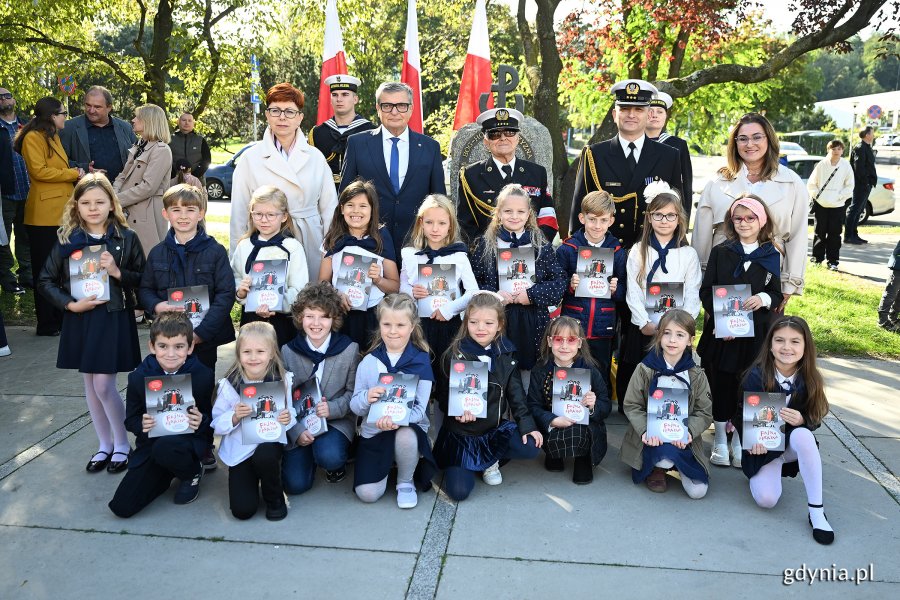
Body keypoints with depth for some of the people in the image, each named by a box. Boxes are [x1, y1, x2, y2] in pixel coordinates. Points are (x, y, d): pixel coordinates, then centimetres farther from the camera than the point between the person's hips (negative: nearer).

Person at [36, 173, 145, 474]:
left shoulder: (126, 238, -5)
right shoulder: (67, 240, 1)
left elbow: (143, 280, -2)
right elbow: (45, 281, 5)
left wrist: (118, 272, -18)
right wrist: (70, 304, -9)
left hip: (114, 319, -3)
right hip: (80, 320, 3)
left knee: (104, 384, -4)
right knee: (90, 385, 12)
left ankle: (121, 444, 17)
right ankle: (104, 445, 29)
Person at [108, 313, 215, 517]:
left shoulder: (203, 376, -11)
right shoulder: (138, 377, -6)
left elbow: (213, 418, -4)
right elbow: (130, 420, 3)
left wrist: (202, 422, -27)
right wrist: (141, 425, -19)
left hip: (188, 440, -3)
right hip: (150, 444, 3)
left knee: (164, 447, -39)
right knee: (122, 507, -10)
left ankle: (193, 473, -2)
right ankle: (167, 473, 19)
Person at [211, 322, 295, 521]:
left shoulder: (284, 380, -10)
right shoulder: (228, 385, -11)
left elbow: (293, 414, -2)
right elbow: (217, 425, -7)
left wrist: (288, 419, -25)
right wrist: (234, 417, -26)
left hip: (271, 445, 0)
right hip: (240, 452, 0)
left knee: (264, 453, -37)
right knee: (242, 510, -12)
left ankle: (275, 499, -4)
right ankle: (253, 479, 24)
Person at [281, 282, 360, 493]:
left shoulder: (349, 349, -8)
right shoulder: (288, 351, -4)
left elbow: (353, 393, -5)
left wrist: (331, 409, -23)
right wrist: (296, 432, -16)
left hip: (336, 421, -2)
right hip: (298, 423, 2)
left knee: (329, 458, -33)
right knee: (296, 484, -9)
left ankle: (338, 461, 6)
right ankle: (309, 452, 23)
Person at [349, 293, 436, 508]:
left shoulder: (421, 362, -7)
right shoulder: (369, 362, -2)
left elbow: (419, 409, -12)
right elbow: (355, 407, 1)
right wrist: (366, 397, -23)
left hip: (410, 428, -1)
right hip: (373, 432, 2)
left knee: (405, 435, -38)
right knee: (367, 494, -16)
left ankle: (406, 482, -6)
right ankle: (387, 465, 19)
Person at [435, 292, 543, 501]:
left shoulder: (506, 353, 1)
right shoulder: (455, 355, -11)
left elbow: (516, 393, 3)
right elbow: (445, 395, -7)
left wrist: (527, 425, -7)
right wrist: (458, 410, -28)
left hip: (496, 427, 3)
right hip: (462, 432, -3)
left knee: (530, 447, -22)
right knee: (458, 491, -15)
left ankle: (490, 462, 7)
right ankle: (456, 464, 20)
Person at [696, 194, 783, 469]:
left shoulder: (771, 256, 4)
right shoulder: (720, 252, 3)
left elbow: (777, 294, 6)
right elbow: (706, 291, 0)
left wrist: (763, 299, -17)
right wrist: (719, 320, -13)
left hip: (755, 333, 1)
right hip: (720, 332, 0)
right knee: (721, 385, 6)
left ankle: (739, 440, 21)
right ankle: (720, 439, 20)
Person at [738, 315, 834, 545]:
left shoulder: (809, 379, -10)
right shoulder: (757, 376, -17)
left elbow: (815, 419, -4)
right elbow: (743, 414, -11)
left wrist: (802, 420, -28)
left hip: (794, 441, 1)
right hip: (762, 446, -1)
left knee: (803, 435, -36)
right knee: (766, 499, -21)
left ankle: (816, 511, -25)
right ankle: (772, 471, 16)